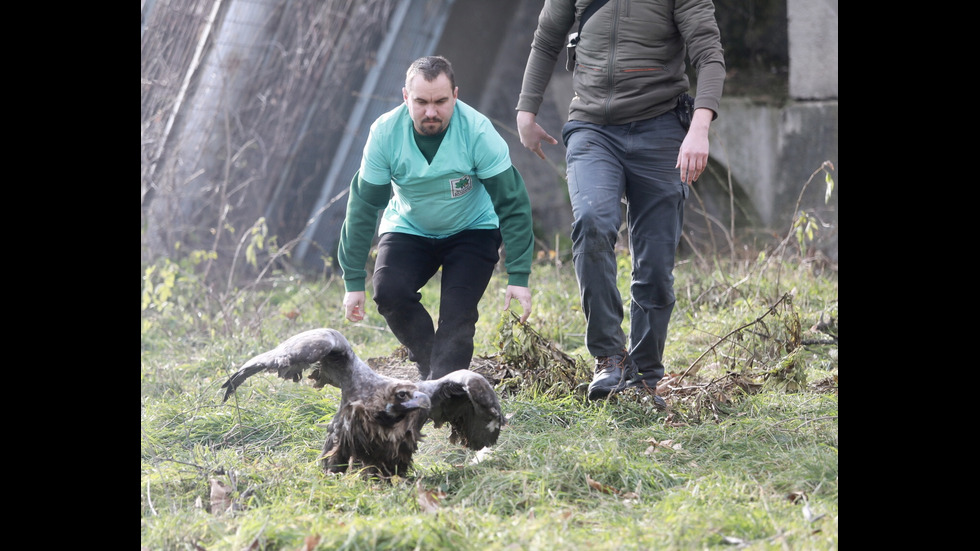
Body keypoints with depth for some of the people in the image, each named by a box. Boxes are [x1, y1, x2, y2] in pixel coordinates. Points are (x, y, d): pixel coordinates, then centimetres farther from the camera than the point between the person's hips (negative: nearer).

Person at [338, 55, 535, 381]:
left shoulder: (478, 131, -24)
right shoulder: (385, 133, -20)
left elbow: (512, 204, -18)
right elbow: (363, 207, -11)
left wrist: (519, 277, -22)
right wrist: (353, 281, -12)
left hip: (471, 230, -1)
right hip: (408, 230, 1)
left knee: (458, 313, -21)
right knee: (389, 292, -23)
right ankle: (429, 368, -2)